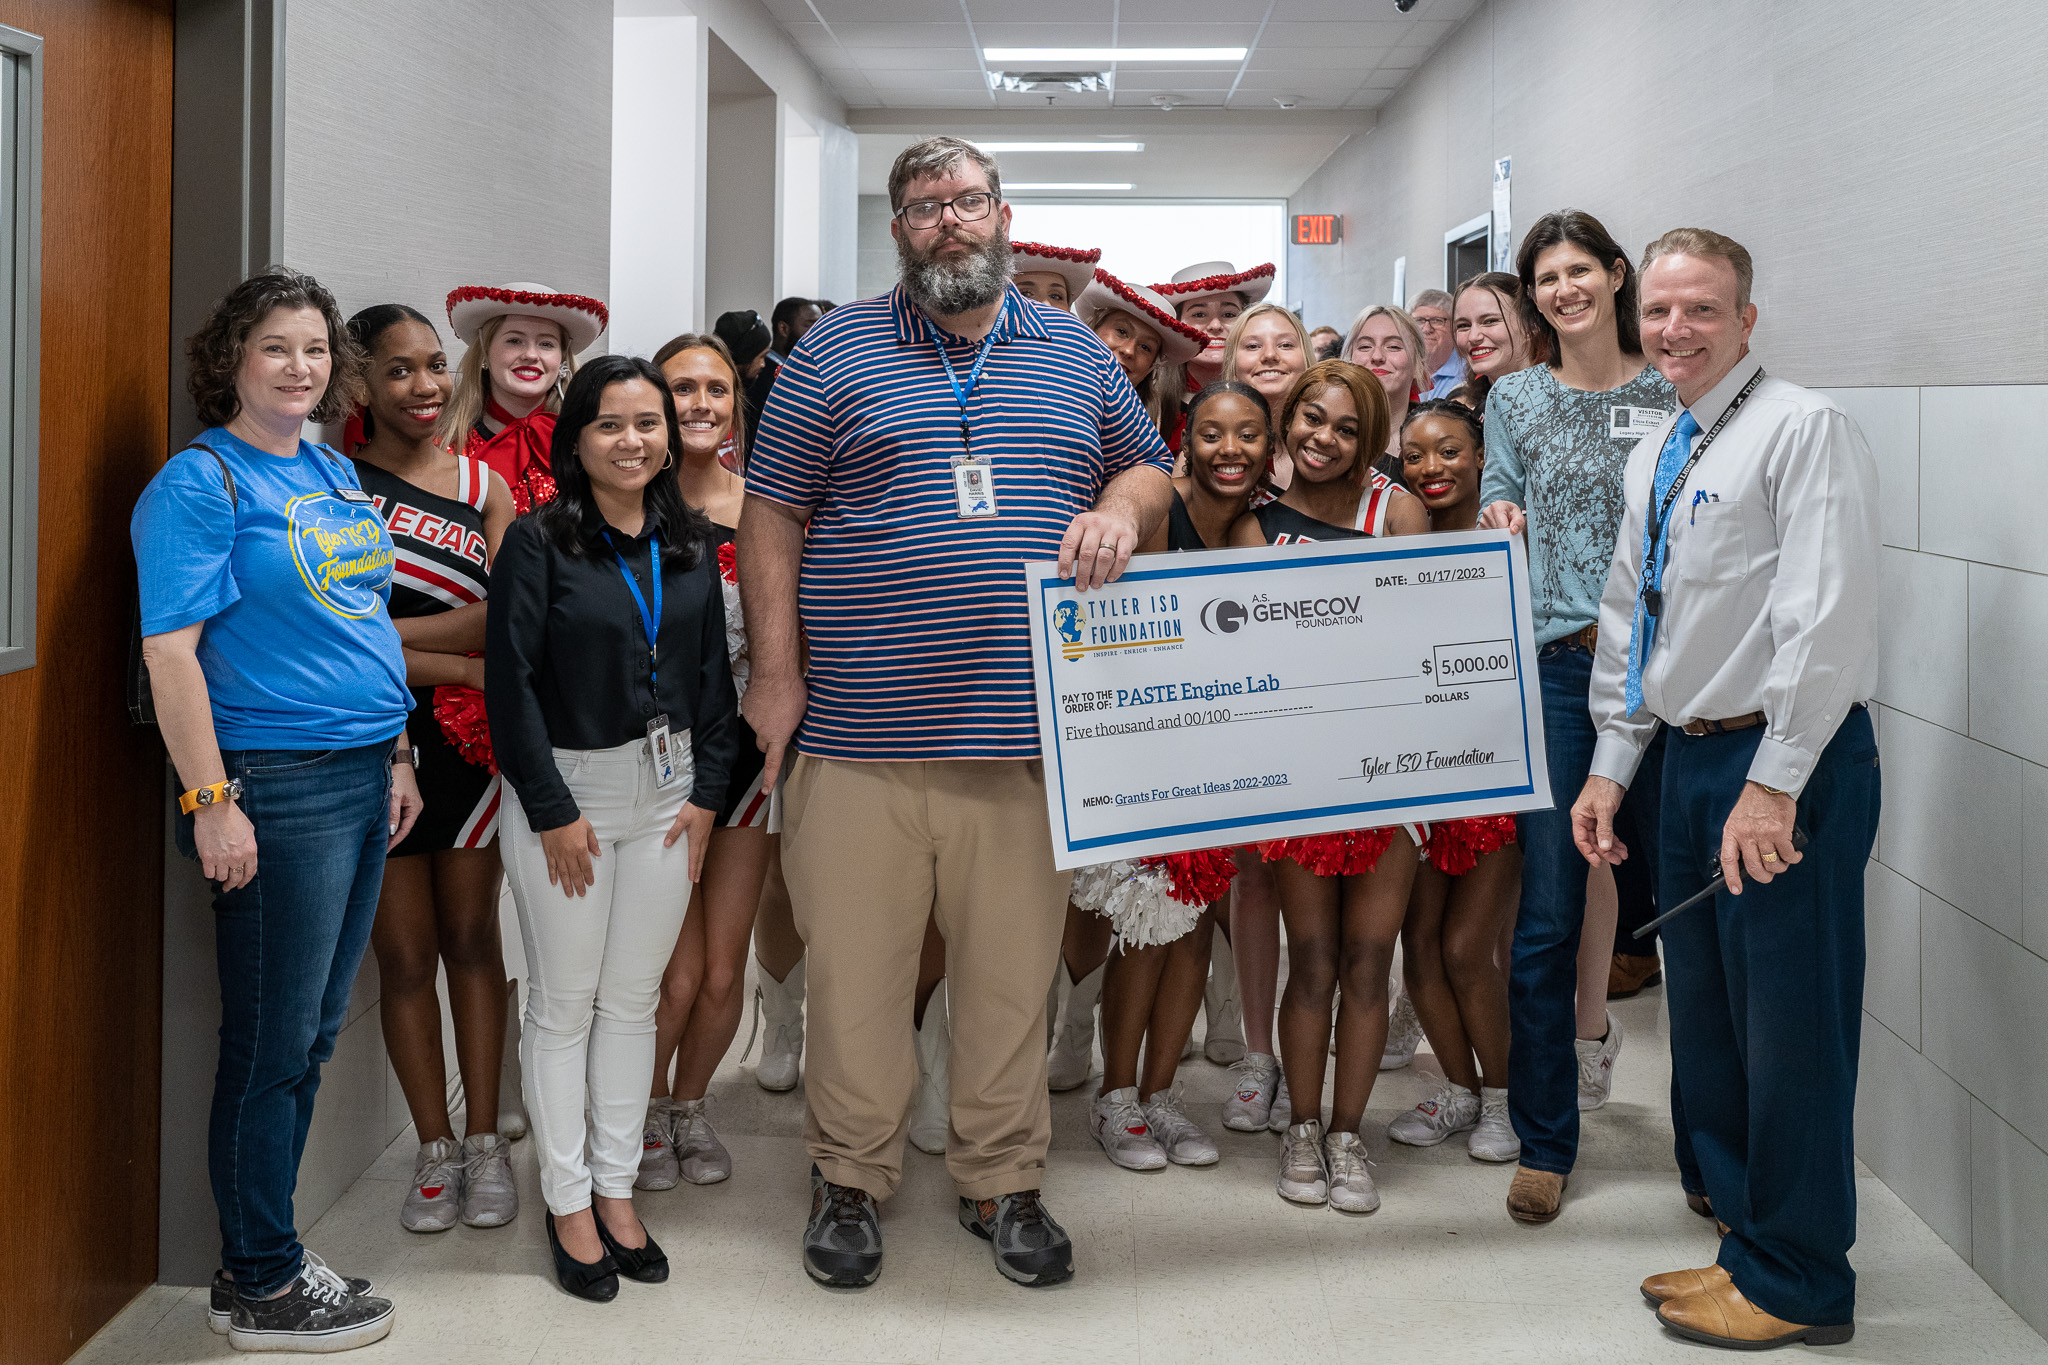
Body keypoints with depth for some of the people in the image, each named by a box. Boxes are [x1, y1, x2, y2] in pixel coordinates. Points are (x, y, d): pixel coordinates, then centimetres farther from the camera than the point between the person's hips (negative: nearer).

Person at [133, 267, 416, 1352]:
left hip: (361, 775, 8)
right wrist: (211, 801, -20)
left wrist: (396, 753, 19)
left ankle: (267, 1259, 25)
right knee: (272, 1041, 0)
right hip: (275, 789, -8)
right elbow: (170, 650, -15)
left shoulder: (335, 473, 15)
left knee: (310, 1035, 14)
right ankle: (258, 1290, 12)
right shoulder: (201, 481, -9)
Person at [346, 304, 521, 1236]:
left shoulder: (482, 484, 7)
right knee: (403, 954, 5)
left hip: (467, 742, 2)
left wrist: (380, 636, -16)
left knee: (472, 940, 9)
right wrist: (466, 666, -14)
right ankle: (435, 1149, 18)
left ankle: (484, 1144, 18)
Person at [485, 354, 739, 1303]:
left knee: (634, 1000, 11)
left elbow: (714, 674, 11)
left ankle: (615, 1189, 22)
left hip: (668, 790, 4)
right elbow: (511, 682, -11)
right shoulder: (537, 542, -8)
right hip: (567, 789, -4)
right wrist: (553, 810, -13)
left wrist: (707, 791, 2)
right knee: (565, 1004, 4)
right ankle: (568, 1203, 14)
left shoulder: (690, 546, 7)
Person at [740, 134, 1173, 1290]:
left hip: (1027, 736, 2)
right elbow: (773, 516, 5)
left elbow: (1149, 465, 21)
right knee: (857, 969, 4)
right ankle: (852, 1179, 20)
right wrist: (776, 673, -2)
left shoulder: (1076, 355, 13)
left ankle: (1004, 1183, 23)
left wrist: (1122, 509, -3)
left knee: (1014, 974, 8)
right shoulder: (836, 352, 5)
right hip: (861, 735, -2)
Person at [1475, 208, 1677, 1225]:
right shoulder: (1516, 400, 10)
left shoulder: (1673, 393, 9)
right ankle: (1543, 1142, 10)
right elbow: (1497, 529, 12)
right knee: (1546, 917, -2)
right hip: (1553, 665, 0)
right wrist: (1498, 526, -9)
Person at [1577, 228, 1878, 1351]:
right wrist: (1611, 766, 15)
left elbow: (1827, 619, -18)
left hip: (1788, 762, -8)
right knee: (1707, 1025, 14)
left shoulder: (1803, 430, -11)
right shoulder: (1654, 456, 16)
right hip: (1691, 757, 9)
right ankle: (1752, 1244, 28)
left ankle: (1800, 1285, 13)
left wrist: (1775, 783, -21)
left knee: (1788, 1027, -1)